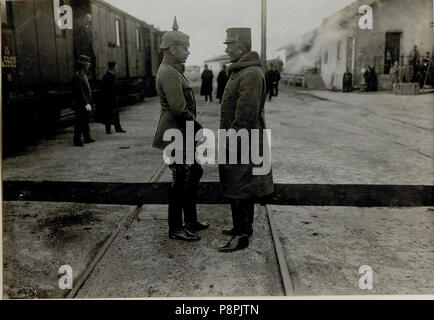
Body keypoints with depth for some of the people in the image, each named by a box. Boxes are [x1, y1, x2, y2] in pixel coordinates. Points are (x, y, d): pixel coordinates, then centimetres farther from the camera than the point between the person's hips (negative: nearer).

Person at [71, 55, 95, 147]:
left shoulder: (83, 74, 14)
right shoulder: (77, 76, -17)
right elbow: (80, 92, -22)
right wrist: (86, 104, -24)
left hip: (85, 103, 10)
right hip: (80, 104, -10)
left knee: (85, 122, 17)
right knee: (79, 123, -3)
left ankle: (87, 138, 27)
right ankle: (77, 141, 5)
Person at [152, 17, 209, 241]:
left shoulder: (173, 71, 16)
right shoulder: (169, 74, -18)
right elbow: (179, 110, -25)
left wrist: (196, 127, 13)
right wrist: (199, 128, -14)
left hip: (182, 134, 11)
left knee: (194, 173, 18)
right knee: (181, 181, -1)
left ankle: (190, 222, 30)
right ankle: (175, 229, 14)